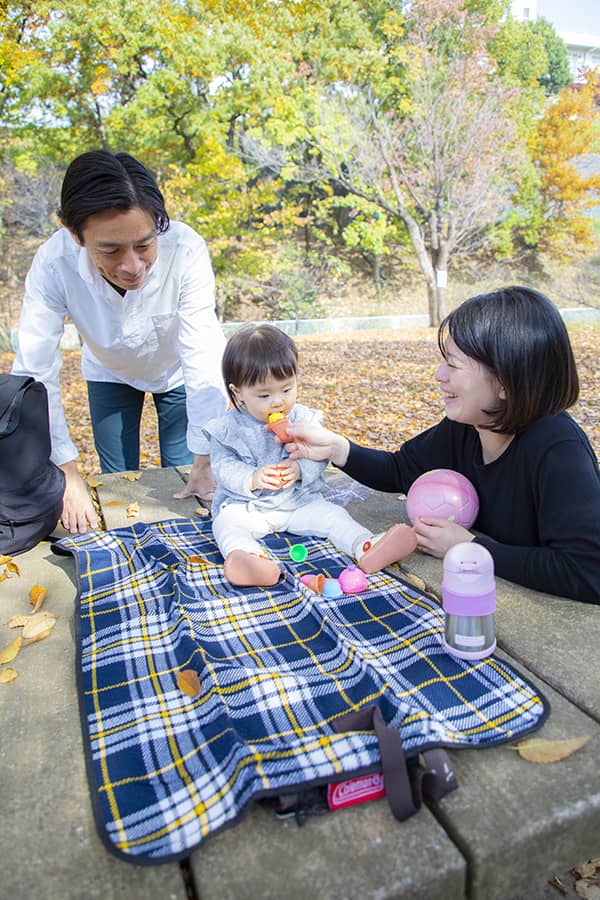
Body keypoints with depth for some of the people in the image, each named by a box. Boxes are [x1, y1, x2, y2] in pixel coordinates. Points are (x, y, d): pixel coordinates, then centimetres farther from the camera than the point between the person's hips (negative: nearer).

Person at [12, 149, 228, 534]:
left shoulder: (186, 249, -37)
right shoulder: (53, 264, -34)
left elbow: (204, 358, -35)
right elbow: (36, 373, -31)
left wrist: (204, 461, -34)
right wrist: (68, 475, -33)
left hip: (175, 372, 0)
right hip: (110, 374, 1)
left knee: (182, 486, 4)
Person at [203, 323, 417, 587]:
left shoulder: (304, 419, 0)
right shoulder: (228, 428, -6)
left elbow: (319, 458, -3)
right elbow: (223, 467, -9)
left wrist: (300, 469, -25)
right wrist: (251, 478, -28)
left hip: (300, 501, 2)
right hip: (244, 505, -2)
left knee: (331, 514, -19)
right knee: (226, 525, -29)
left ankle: (368, 548, -35)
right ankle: (251, 559, -58)